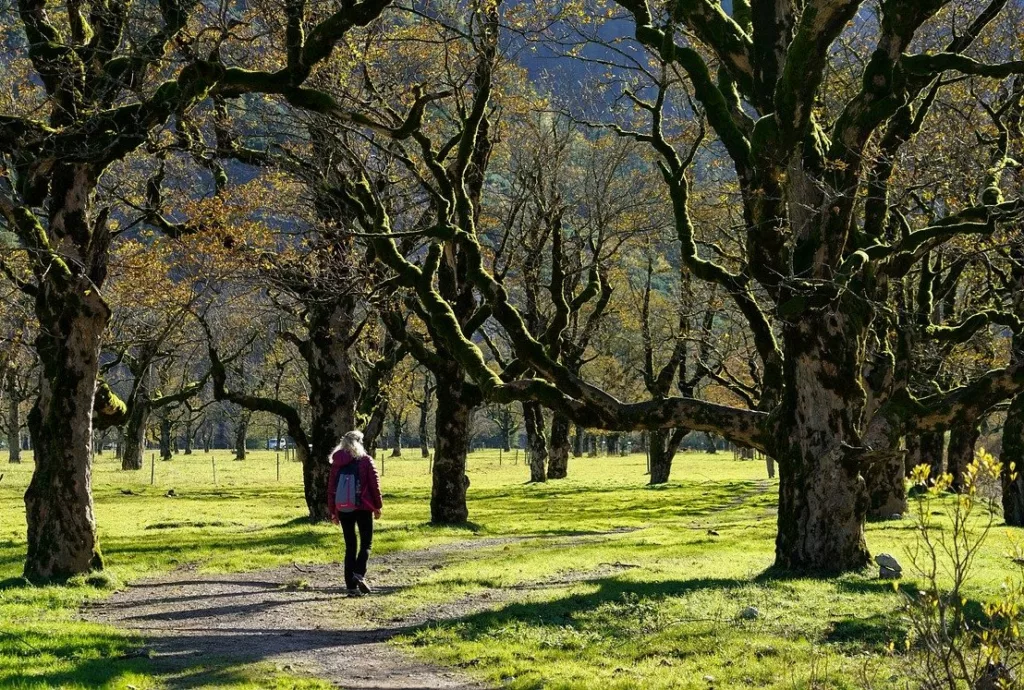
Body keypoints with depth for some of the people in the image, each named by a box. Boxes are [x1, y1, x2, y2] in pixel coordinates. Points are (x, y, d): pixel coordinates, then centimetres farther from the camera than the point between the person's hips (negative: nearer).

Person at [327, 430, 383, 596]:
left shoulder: (337, 463, 6)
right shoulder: (366, 461, -3)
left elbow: (331, 488, 7)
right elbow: (374, 485, -5)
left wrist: (332, 512, 13)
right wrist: (377, 506, 5)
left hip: (343, 509, 3)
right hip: (363, 508, -3)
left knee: (350, 546, 8)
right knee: (366, 543, 7)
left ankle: (351, 586, 4)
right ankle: (359, 573, -18)